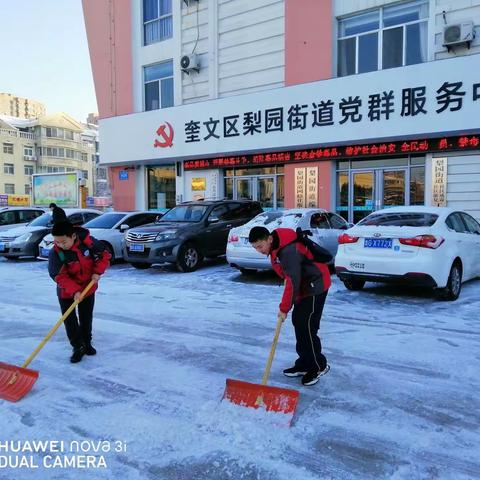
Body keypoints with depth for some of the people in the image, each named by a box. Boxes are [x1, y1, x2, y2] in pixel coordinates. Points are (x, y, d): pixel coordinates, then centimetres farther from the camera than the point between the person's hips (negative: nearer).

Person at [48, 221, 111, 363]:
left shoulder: (88, 242, -22)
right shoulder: (55, 253, -23)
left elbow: (104, 255, -7)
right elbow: (60, 276, -24)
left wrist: (97, 272, -18)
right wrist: (74, 291, -34)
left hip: (88, 287, 1)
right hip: (66, 292, -1)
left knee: (86, 318, 14)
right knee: (69, 320, -1)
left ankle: (87, 343, 32)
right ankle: (78, 347, 13)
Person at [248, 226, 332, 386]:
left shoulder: (288, 252, -30)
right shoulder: (276, 247, 1)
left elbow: (292, 283, -28)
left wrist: (284, 308, -20)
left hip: (315, 286, -10)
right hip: (305, 286, 10)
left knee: (306, 327, -8)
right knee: (297, 322, 11)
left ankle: (319, 366, 9)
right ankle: (304, 364, 21)